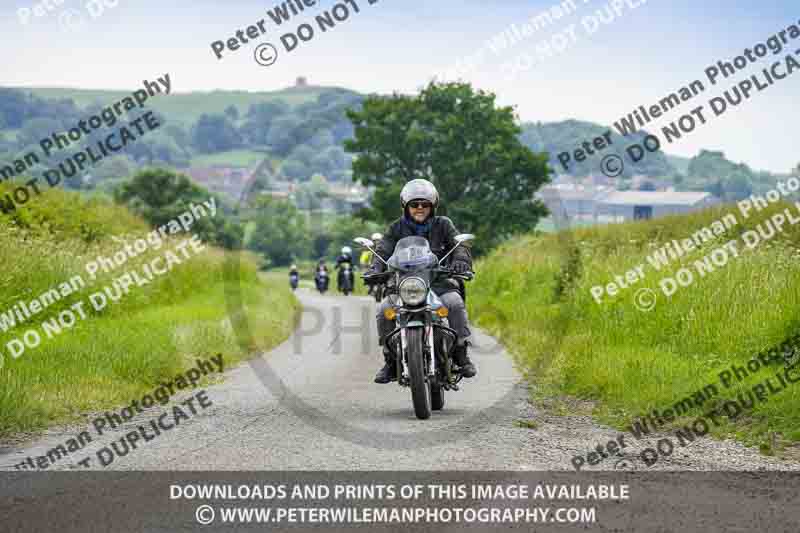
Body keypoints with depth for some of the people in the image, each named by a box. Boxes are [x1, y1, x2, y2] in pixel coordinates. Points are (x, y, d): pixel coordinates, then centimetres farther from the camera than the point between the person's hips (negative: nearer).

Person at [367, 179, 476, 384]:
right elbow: (383, 251, -1)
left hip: (439, 281, -1)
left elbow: (458, 245, -3)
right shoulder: (397, 228, 11)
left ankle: (461, 353, -21)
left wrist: (461, 260, -27)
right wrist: (375, 269, -23)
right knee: (383, 310, -23)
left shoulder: (443, 224, 10)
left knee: (455, 303, -32)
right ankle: (391, 360, -10)